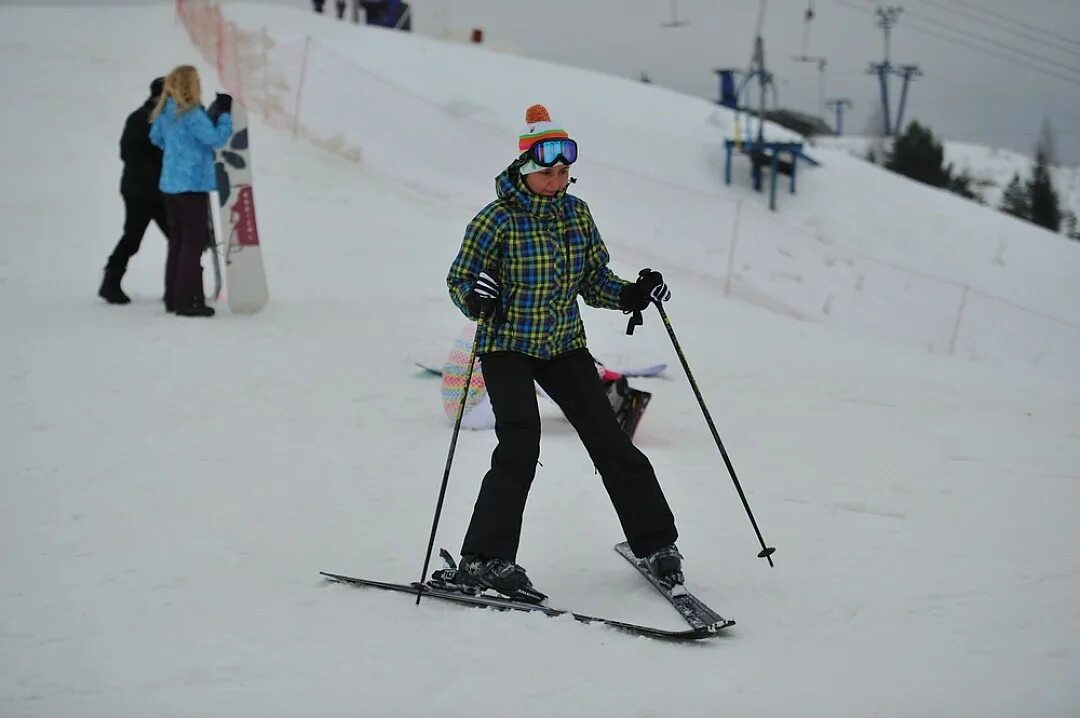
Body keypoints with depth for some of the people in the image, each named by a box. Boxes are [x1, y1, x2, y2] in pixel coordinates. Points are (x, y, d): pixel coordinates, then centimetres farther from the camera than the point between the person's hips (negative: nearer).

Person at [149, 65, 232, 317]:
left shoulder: (165, 112, 6)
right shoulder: (192, 114, -19)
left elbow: (156, 137, 22)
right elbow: (217, 138, -20)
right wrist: (225, 114, -9)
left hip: (170, 184, 8)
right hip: (193, 184, -8)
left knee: (177, 240, 15)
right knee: (193, 242, -4)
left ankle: (173, 297, 19)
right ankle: (187, 301, -5)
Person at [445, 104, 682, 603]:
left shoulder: (576, 212, 2)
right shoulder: (497, 219, -13)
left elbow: (594, 280, 10)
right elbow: (458, 280, -8)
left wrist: (632, 295, -8)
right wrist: (476, 296, -30)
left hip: (564, 345, 5)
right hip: (508, 346, -5)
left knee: (610, 440, 3)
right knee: (520, 446, -20)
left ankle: (656, 543, 16)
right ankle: (483, 561, -14)